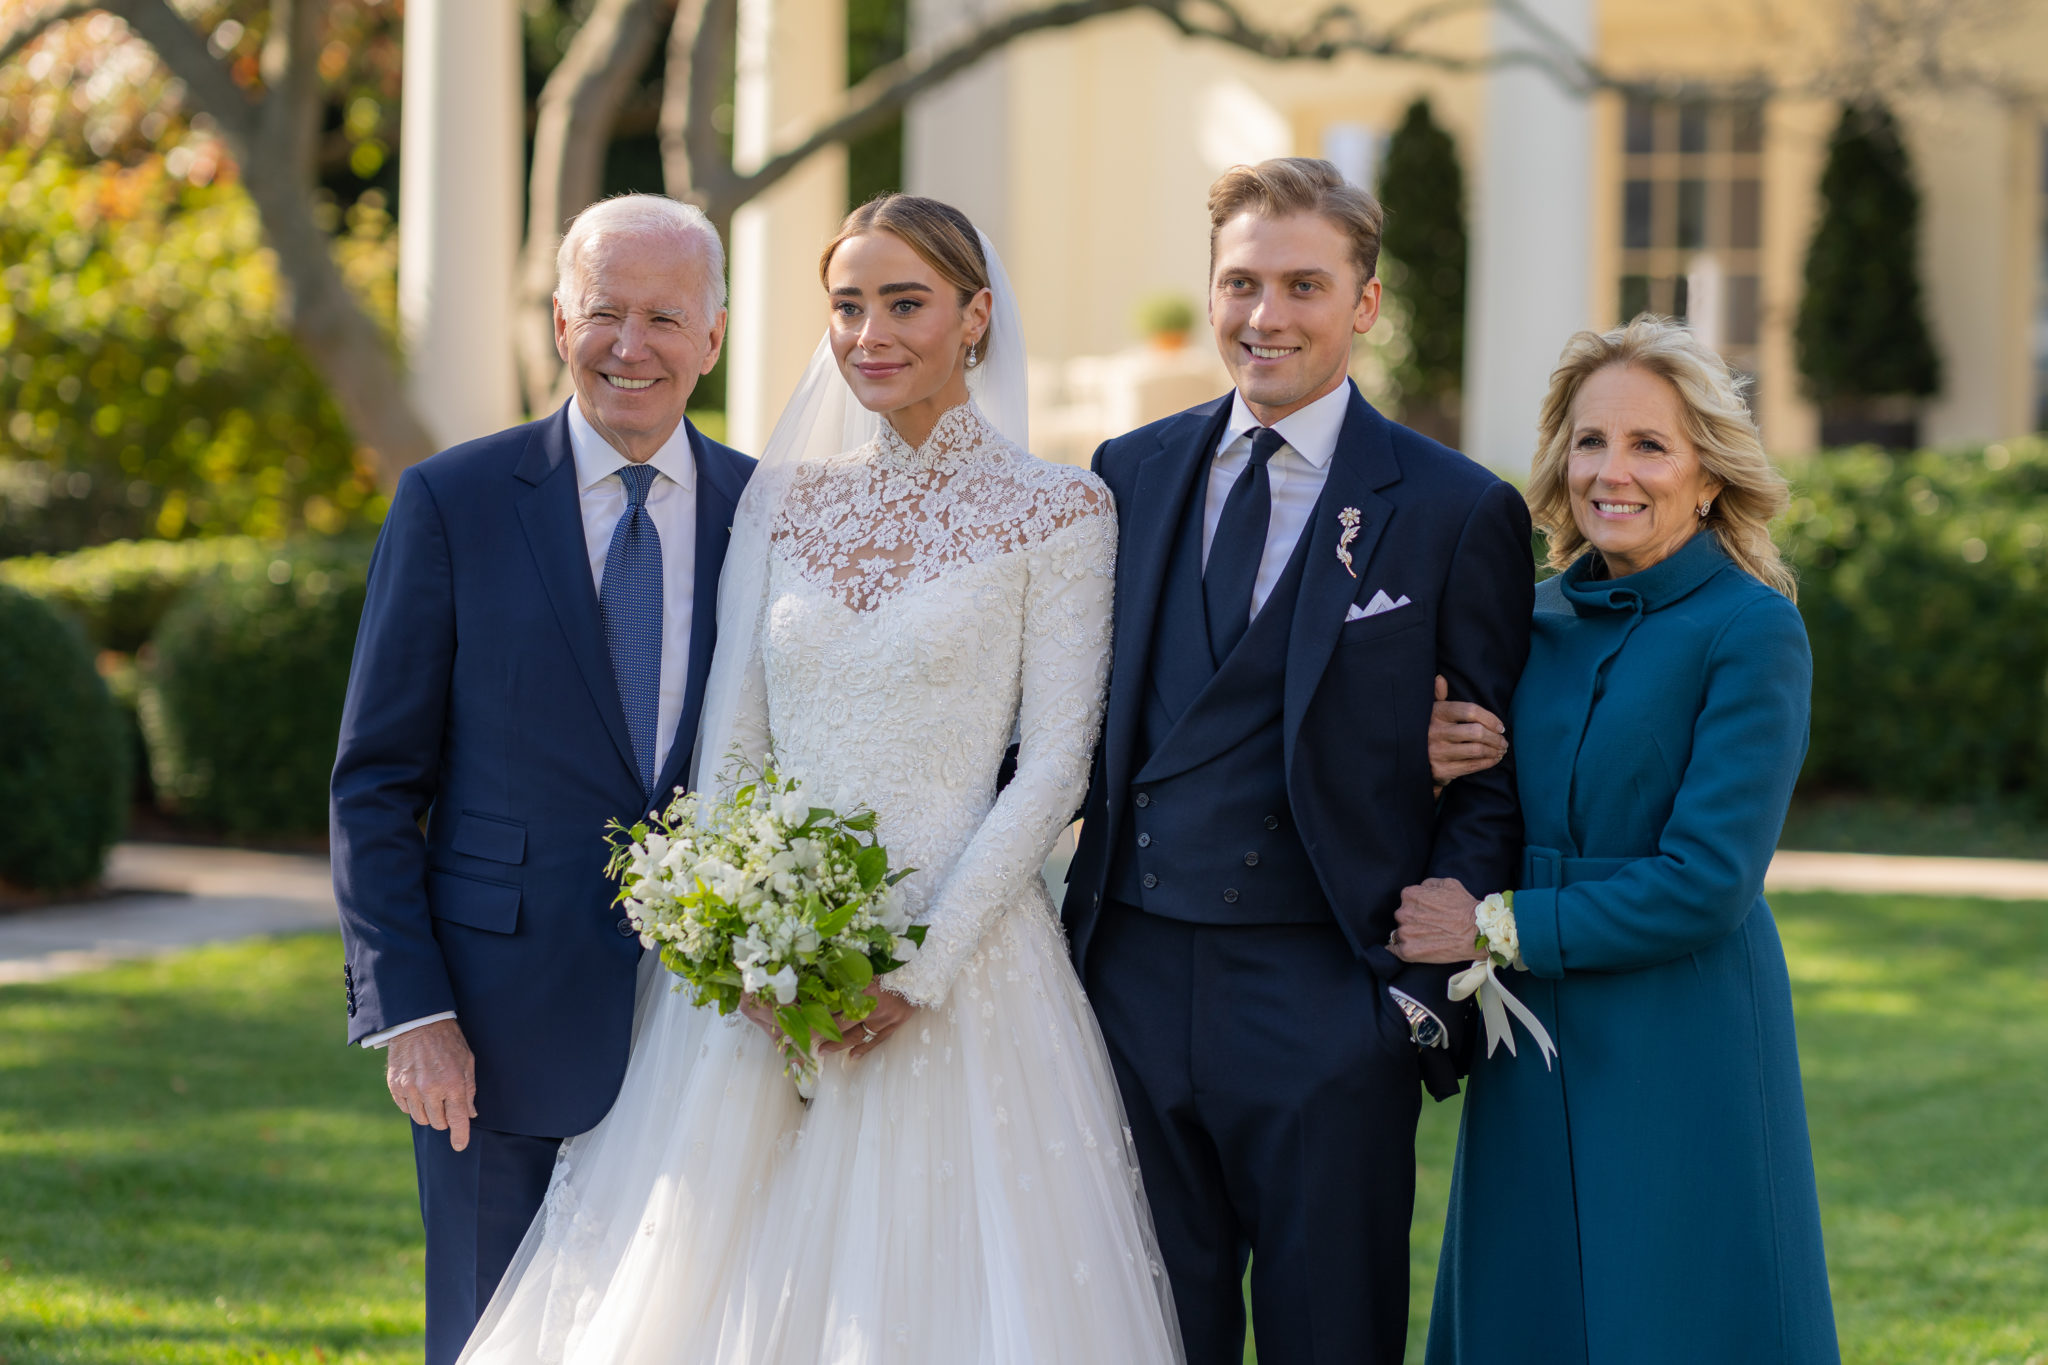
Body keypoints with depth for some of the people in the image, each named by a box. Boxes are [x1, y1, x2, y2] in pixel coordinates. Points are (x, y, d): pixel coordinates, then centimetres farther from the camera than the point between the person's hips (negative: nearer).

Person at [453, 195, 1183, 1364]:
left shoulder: (1058, 512, -2)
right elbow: (730, 739, 9)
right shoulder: (785, 500, 11)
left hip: (957, 971, -4)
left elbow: (1055, 762, -7)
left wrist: (920, 971, -14)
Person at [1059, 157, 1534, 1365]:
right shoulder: (1129, 477, 9)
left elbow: (1497, 780, -2)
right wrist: (1064, 939, 3)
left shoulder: (1458, 513, -2)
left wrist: (1428, 989, -10)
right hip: (1132, 983, 3)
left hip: (1327, 1005, -3)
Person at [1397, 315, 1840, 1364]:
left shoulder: (1751, 631, -9)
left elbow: (1707, 882, -16)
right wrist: (1437, 766, -7)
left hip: (1681, 1062, -6)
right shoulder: (1535, 620, 9)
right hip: (1529, 1066, 6)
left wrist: (1500, 925, -13)